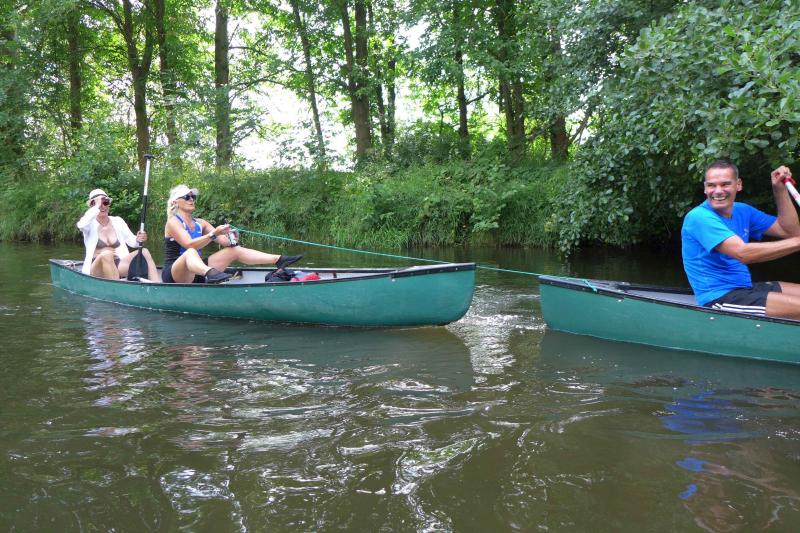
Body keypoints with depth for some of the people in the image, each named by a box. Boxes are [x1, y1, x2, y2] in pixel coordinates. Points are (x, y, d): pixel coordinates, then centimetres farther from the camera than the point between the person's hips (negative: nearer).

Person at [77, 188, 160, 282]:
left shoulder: (118, 221, 13)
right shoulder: (90, 224, 1)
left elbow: (131, 240, 8)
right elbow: (81, 224, -24)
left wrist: (138, 240, -16)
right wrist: (97, 206, -18)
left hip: (117, 264, 4)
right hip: (97, 268, -4)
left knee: (144, 252, -19)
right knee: (106, 254, -38)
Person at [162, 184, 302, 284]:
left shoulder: (200, 223, 13)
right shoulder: (173, 222, -7)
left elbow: (224, 241, 1)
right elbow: (189, 245, -24)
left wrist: (231, 240, -21)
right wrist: (213, 234, -34)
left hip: (197, 271, 7)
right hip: (174, 275, -7)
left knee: (235, 250, -3)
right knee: (190, 253, -40)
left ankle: (279, 260, -17)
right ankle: (211, 273, -75)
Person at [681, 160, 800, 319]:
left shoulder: (742, 211, 10)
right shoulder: (699, 217, -18)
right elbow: (743, 253, -28)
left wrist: (780, 189, 4)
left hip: (745, 287, 9)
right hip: (719, 298, -9)